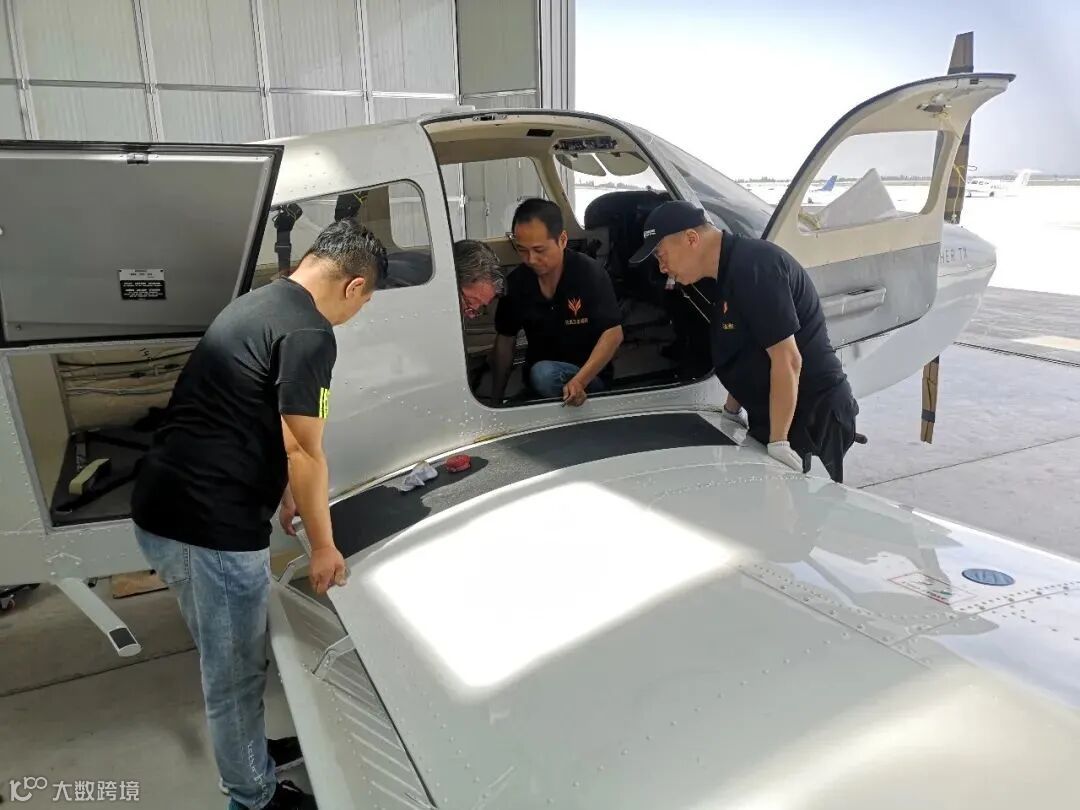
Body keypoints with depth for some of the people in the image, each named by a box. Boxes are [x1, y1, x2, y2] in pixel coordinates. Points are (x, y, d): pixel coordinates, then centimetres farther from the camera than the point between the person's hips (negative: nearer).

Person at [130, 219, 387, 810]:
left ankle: (247, 752, 46)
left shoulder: (255, 304, 13)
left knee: (222, 659, 26)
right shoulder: (309, 334, -17)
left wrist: (284, 489, 34)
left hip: (160, 509, 9)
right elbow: (304, 452, -17)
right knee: (236, 673, 11)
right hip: (213, 527, -9)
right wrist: (323, 546, -4)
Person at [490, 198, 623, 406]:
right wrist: (496, 397, 0)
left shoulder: (589, 273, -17)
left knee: (543, 375, -33)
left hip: (591, 375, -4)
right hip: (537, 373, 4)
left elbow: (613, 333, -19)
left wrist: (579, 381, -33)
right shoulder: (516, 282, -5)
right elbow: (505, 339, 4)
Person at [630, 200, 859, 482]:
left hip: (814, 417, -9)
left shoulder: (753, 266, -22)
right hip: (774, 415, 9)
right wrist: (731, 410, 20)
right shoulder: (726, 272, 9)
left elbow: (787, 359, -25)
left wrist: (778, 443, -23)